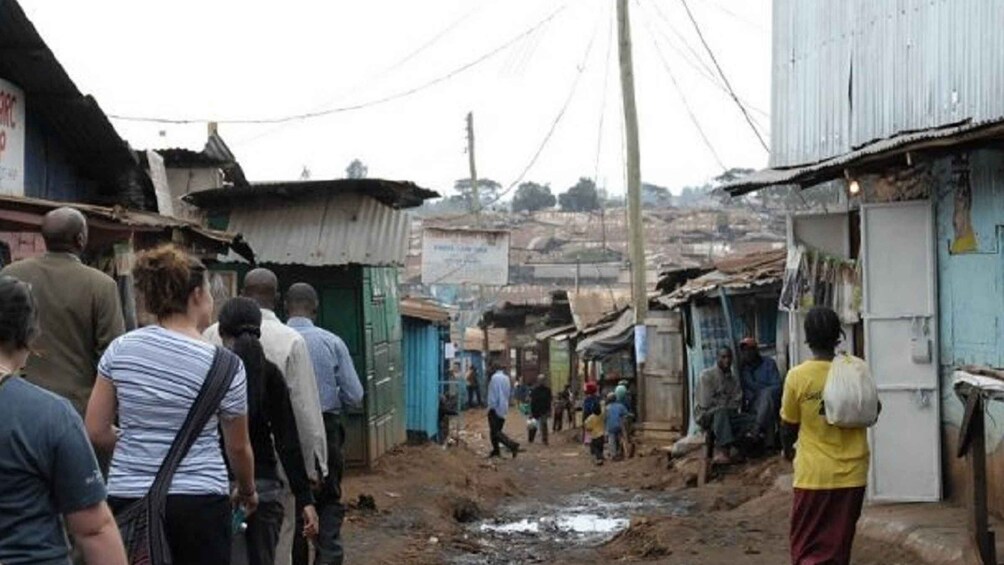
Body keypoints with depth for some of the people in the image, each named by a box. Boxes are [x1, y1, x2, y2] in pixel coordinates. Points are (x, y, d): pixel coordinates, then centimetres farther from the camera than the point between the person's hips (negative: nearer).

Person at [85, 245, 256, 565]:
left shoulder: (120, 350, 2)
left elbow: (96, 432, 4)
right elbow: (238, 447, 7)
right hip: (199, 502, -3)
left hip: (128, 499, 3)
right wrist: (247, 492, 25)